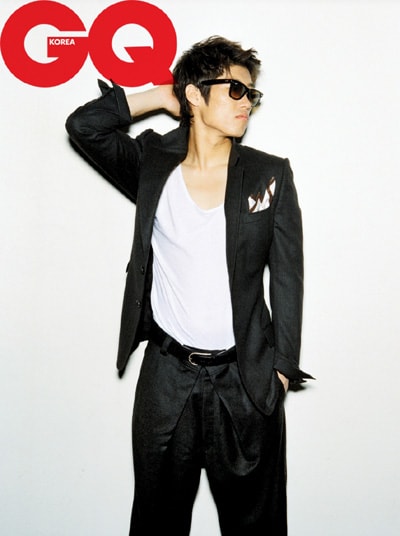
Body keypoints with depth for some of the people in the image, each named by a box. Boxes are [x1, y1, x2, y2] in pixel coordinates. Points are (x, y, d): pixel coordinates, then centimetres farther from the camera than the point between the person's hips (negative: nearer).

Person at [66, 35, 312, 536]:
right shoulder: (152, 164, 1)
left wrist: (281, 368, -4)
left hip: (244, 377, 0)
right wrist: (160, 96, -3)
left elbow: (287, 278, -1)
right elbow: (82, 126, -8)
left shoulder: (269, 175, -2)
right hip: (166, 374, 1)